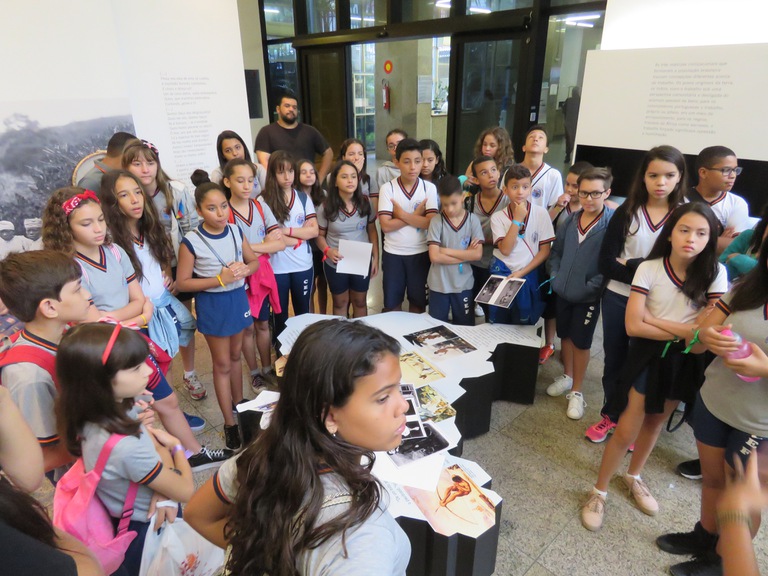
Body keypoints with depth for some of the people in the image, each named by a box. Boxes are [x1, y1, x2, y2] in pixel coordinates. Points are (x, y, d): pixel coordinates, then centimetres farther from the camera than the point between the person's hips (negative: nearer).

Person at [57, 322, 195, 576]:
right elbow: (185, 490, -23)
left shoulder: (106, 412, -15)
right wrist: (177, 448, -6)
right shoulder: (125, 446, -37)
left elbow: (153, 444, -2)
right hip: (150, 533, -7)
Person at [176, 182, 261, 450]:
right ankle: (229, 423, 20)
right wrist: (219, 280, -23)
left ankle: (239, 403, 41)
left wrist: (244, 269, -16)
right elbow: (183, 282, -13)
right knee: (222, 364, 7)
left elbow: (254, 261, 7)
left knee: (235, 356, 20)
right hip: (212, 304, -4)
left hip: (238, 298, 4)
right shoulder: (191, 242, -17)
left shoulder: (236, 231, -4)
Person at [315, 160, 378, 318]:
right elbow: (320, 235, -2)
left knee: (360, 302, 18)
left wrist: (375, 258, -1)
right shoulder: (326, 207, -10)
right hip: (335, 264, -1)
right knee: (340, 303, 17)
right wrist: (328, 250, -23)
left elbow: (372, 231, 3)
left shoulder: (365, 203, -5)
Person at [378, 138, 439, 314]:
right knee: (391, 303, 12)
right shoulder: (387, 188, -7)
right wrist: (416, 215, -14)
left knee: (418, 301, 15)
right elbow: (386, 226, -15)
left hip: (420, 253, 1)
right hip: (393, 253, 0)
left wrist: (402, 214, -16)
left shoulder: (429, 188, -4)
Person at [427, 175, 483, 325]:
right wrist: (465, 255, -14)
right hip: (439, 284, 0)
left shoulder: (473, 220, -4)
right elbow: (434, 256, -15)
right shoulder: (436, 221, -8)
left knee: (465, 327, 14)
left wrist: (447, 251, -14)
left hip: (463, 284, 1)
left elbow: (477, 254, -11)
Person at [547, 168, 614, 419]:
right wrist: (555, 275, 1)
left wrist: (591, 287, -19)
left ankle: (576, 391, 26)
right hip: (563, 290, 5)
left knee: (581, 342, 9)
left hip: (588, 295, -5)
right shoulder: (571, 219, 1)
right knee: (565, 335, 20)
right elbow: (556, 249, 12)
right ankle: (567, 376, 42)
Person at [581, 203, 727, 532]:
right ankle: (599, 492, 18)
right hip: (650, 356, -2)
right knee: (627, 431, -2)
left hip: (686, 361, 3)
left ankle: (633, 477, 43)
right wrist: (684, 330, -17)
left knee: (656, 422, 20)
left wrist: (653, 318, -20)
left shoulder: (715, 273, -11)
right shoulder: (649, 269, -16)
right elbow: (634, 326, -20)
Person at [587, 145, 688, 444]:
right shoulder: (626, 212, -4)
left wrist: (632, 265, -17)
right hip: (617, 298, 1)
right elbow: (606, 263, -9)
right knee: (614, 359, 14)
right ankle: (610, 414, 34)